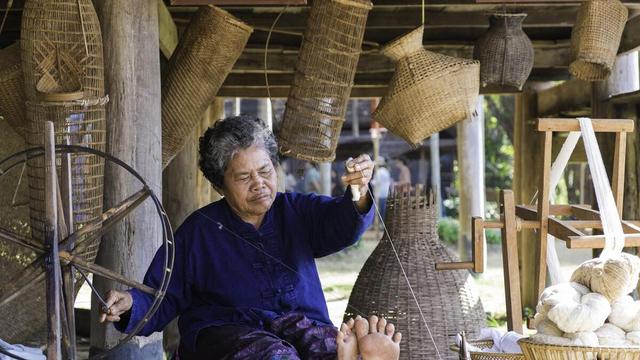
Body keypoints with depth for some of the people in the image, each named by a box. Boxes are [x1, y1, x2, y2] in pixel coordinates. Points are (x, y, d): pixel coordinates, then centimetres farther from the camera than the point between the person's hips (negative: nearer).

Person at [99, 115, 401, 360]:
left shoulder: (296, 211, 17)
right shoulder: (198, 230, 14)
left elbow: (341, 224, -3)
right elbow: (162, 299, 13)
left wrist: (360, 195, -27)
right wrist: (131, 304, -11)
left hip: (300, 322, 1)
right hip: (224, 329, -1)